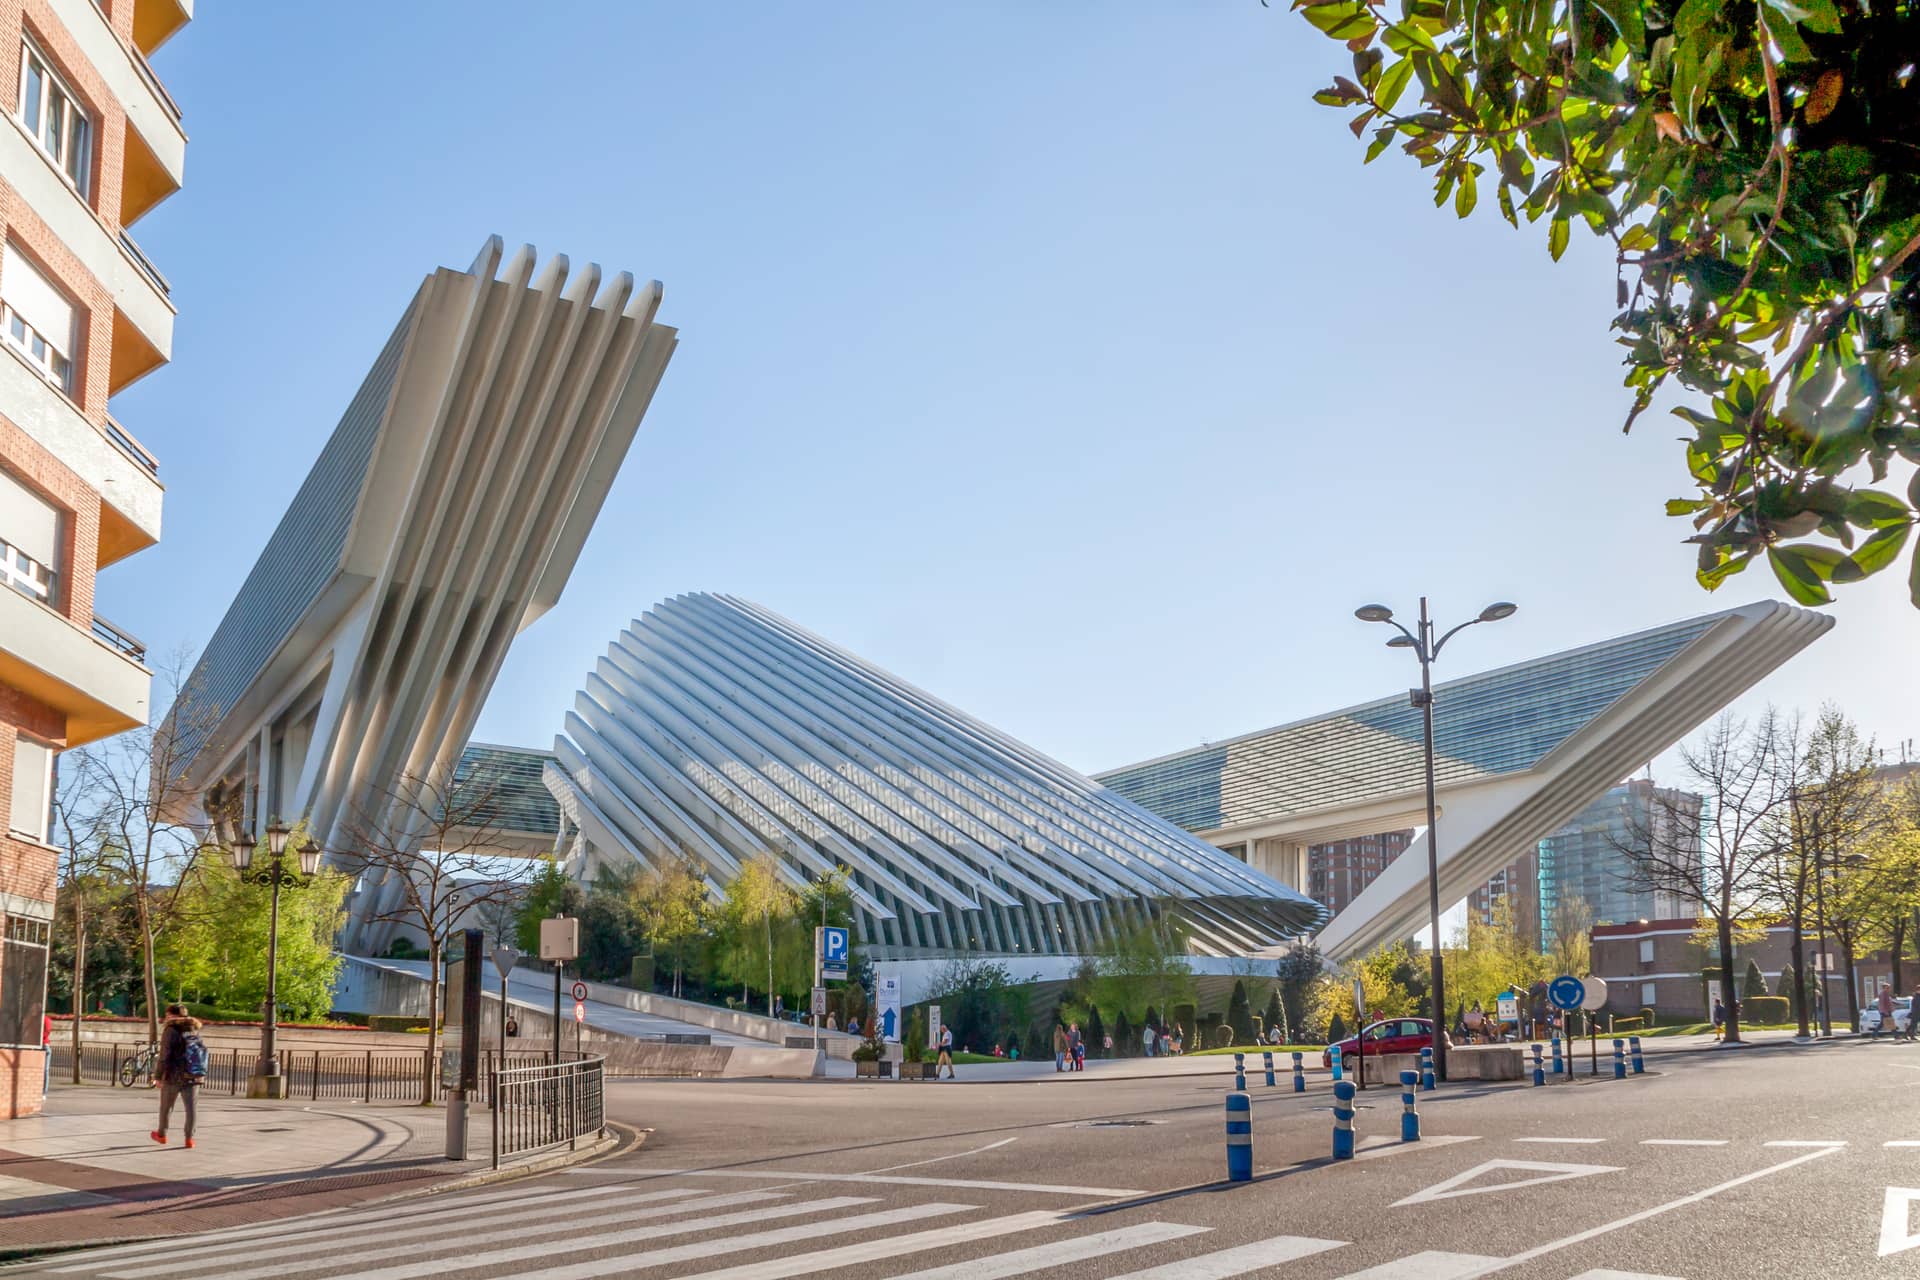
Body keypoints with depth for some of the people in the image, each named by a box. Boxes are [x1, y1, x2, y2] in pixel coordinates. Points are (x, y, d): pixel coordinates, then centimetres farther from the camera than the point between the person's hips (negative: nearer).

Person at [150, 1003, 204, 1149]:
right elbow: (200, 1053, 13)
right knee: (190, 1107, 5)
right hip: (193, 1076, 4)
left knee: (166, 1106, 15)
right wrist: (200, 1075, 20)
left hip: (174, 1076, -4)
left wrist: (158, 1076, -10)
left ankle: (162, 1134, 30)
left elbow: (164, 1055, -15)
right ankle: (189, 1138, 1)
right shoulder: (195, 1030, 9)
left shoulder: (170, 1030, -10)